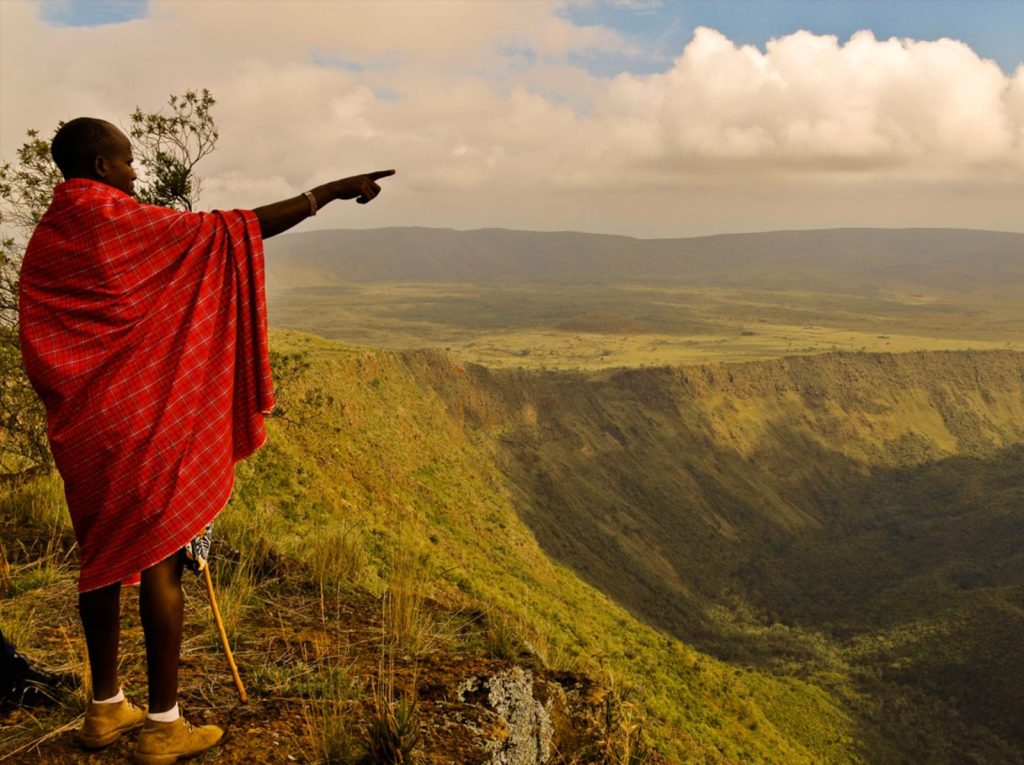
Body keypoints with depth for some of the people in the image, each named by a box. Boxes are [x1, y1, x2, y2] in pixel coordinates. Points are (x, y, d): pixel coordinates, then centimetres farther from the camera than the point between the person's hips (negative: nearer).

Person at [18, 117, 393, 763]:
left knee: (104, 557, 15)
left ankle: (106, 708, 27)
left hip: (81, 429, 8)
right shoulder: (126, 225, -13)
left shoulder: (45, 241, 8)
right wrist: (329, 192, -9)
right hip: (147, 424, -8)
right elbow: (237, 229, -15)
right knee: (161, 562, 0)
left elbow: (39, 351, 10)